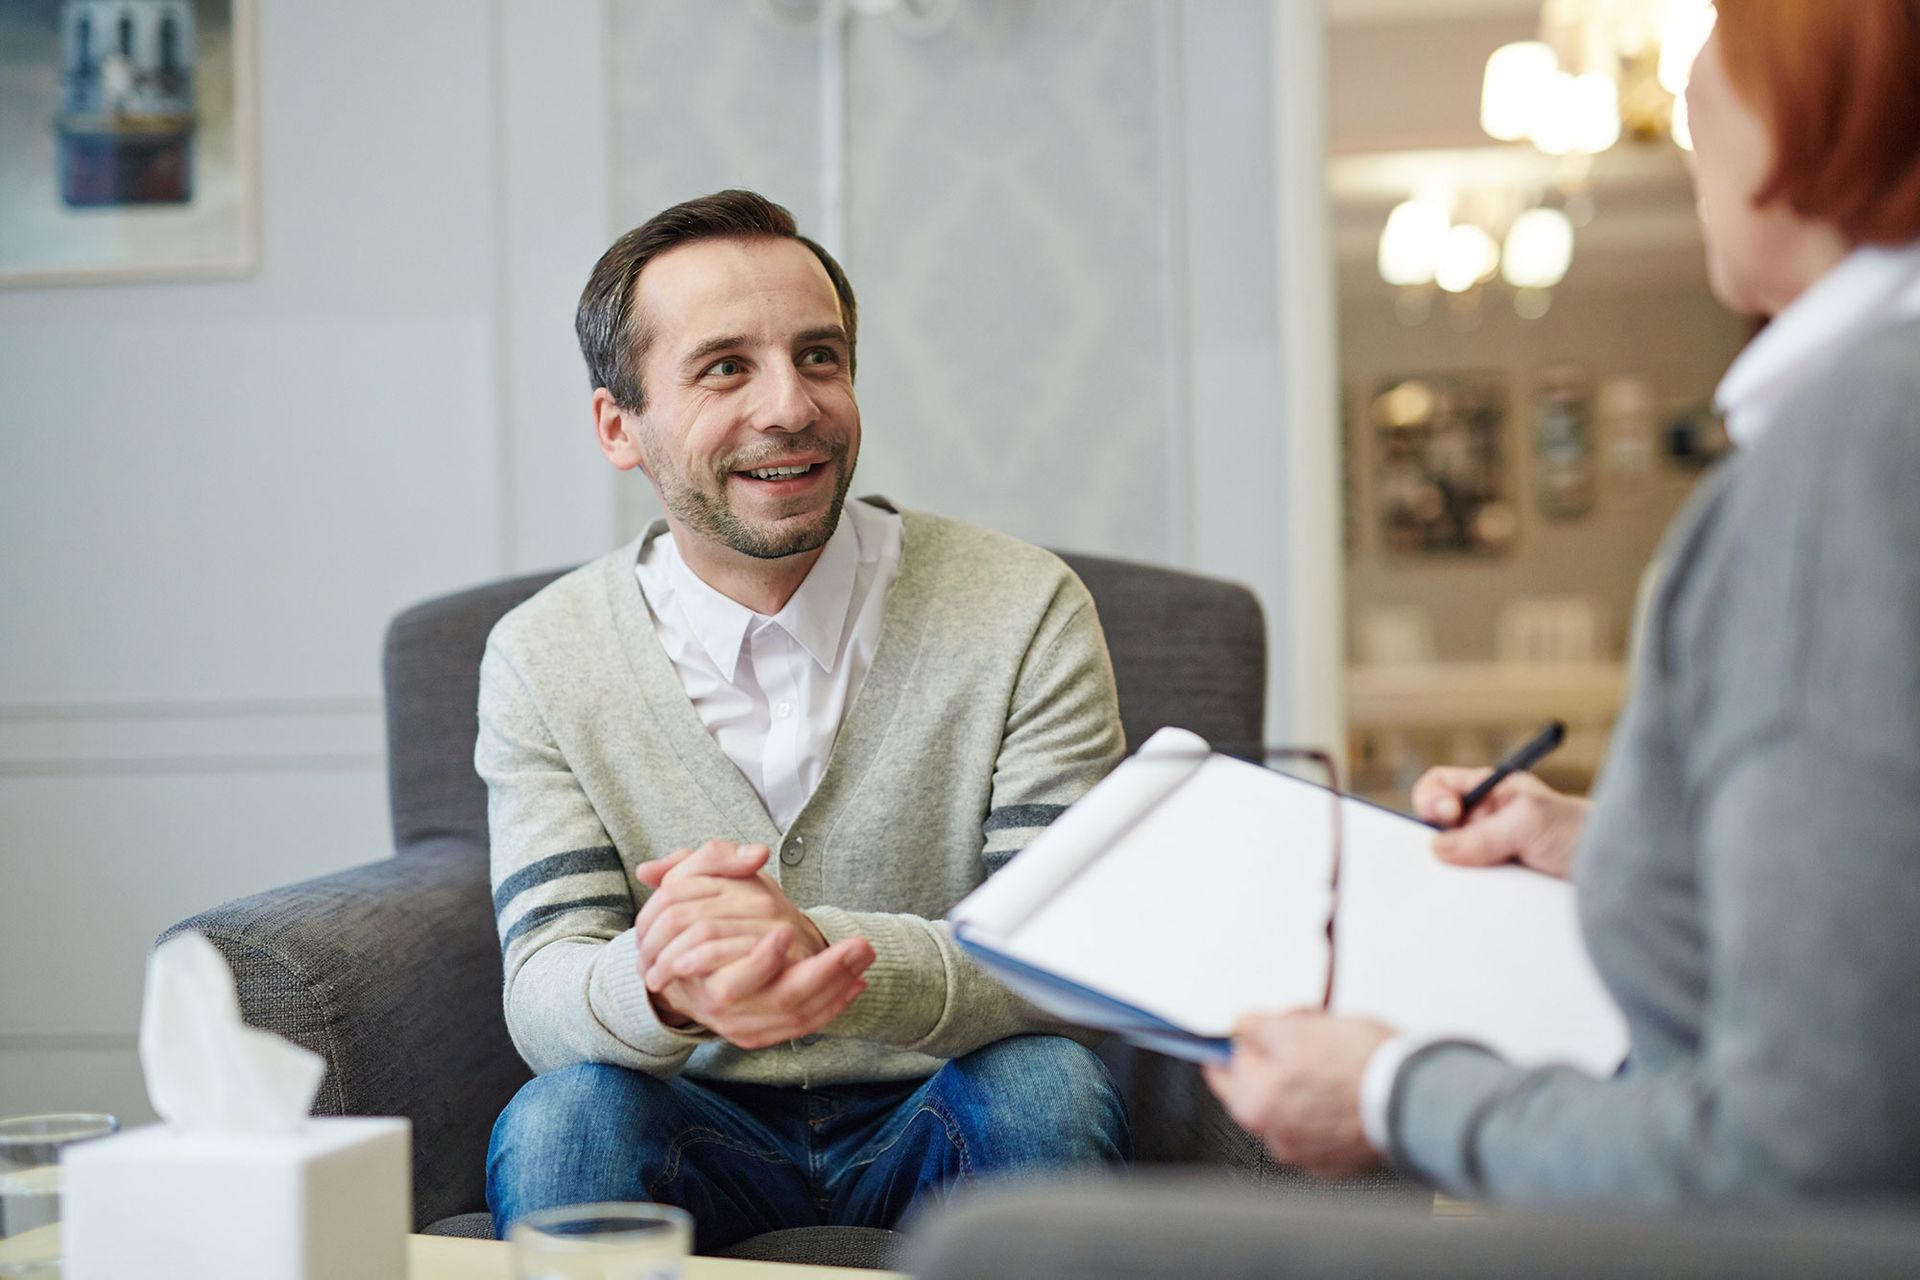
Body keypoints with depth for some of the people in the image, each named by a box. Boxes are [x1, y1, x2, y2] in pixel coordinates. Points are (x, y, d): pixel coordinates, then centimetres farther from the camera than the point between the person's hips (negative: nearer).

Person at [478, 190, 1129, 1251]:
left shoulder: (1025, 613, -9)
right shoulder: (541, 659, -4)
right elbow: (543, 989, -11)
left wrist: (822, 949, -38)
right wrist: (663, 988, -37)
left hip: (943, 1125, 0)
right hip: (702, 1139, 0)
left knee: (1044, 1086, -31)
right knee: (560, 1120, -31)